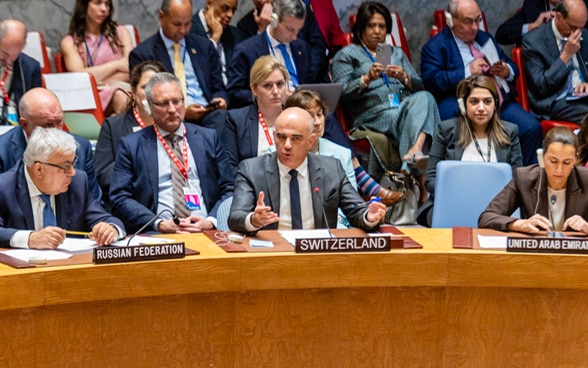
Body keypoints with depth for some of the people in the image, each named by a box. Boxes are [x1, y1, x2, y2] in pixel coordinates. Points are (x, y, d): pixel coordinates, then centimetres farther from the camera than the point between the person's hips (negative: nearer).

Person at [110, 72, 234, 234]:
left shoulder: (208, 138, 16)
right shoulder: (131, 145, 10)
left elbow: (228, 190, 12)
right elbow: (120, 198, 2)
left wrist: (211, 221, -7)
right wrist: (159, 224, -12)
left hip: (207, 232, 1)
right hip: (156, 237, -1)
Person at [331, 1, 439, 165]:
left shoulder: (397, 52, 30)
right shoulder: (346, 55, 15)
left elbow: (419, 86, 18)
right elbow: (342, 94, 0)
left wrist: (404, 77, -5)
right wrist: (367, 79, -16)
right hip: (372, 113, -4)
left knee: (424, 97, -33)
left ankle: (416, 149, -55)